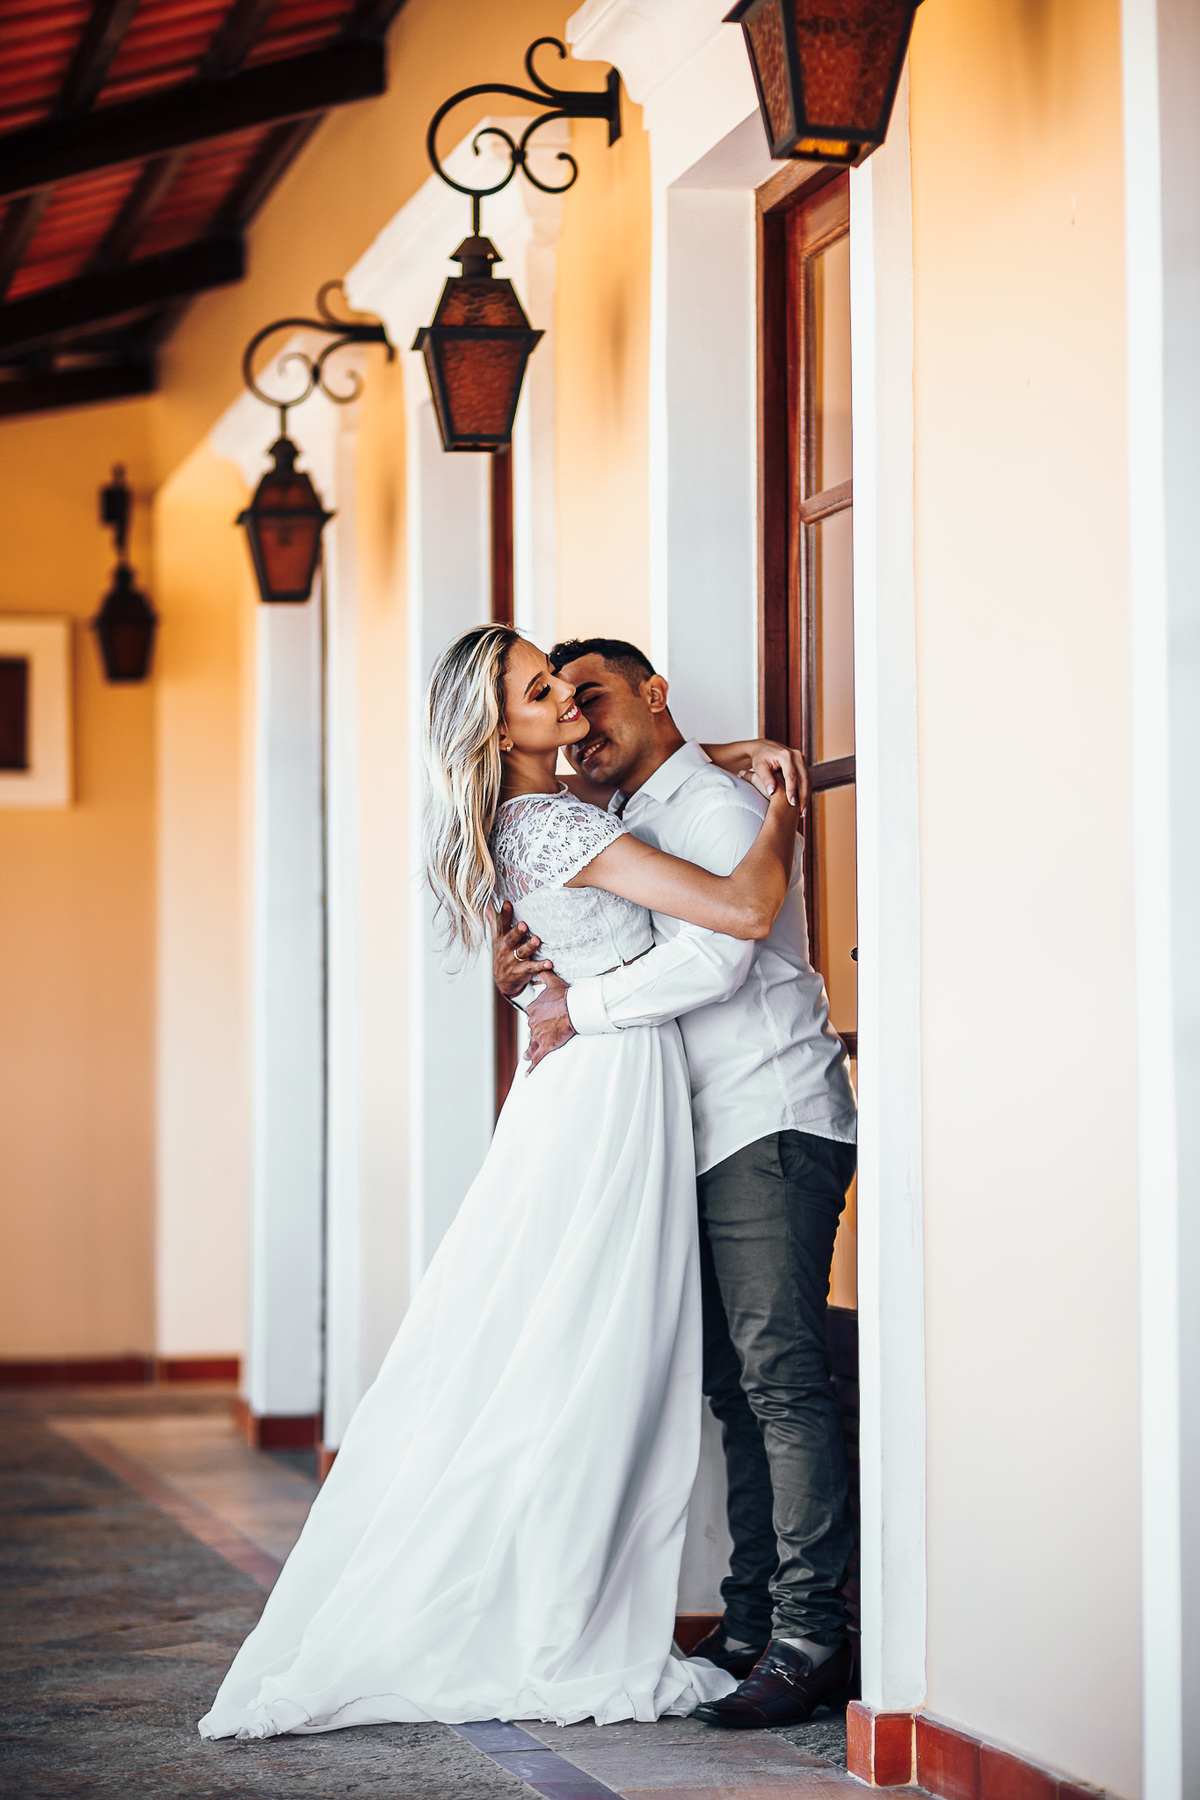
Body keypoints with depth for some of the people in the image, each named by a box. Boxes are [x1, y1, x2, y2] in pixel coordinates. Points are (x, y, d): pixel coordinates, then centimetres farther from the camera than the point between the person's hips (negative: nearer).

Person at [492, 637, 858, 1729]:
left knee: (778, 1372, -13)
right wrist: (528, 971, 0)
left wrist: (580, 1006, -12)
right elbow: (604, 973, 22)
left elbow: (711, 960, -21)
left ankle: (809, 1636, -14)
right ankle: (753, 1624, 10)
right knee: (734, 1385, 7)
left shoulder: (716, 807, -7)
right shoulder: (621, 829, 22)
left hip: (772, 1124, -9)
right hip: (714, 1142, 9)